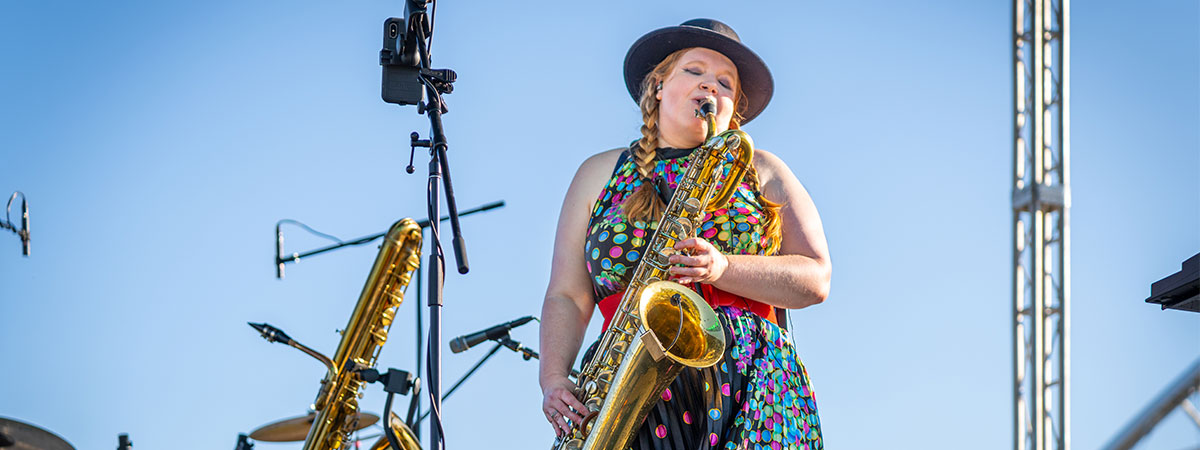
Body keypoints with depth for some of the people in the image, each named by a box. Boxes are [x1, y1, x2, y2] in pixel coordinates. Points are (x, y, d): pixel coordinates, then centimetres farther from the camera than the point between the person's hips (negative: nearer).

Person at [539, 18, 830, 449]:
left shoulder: (762, 172, 18)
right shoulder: (601, 173, 21)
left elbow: (815, 279, 6)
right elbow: (567, 296, 14)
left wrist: (723, 268, -10)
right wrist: (554, 380, -4)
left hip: (747, 383, 0)